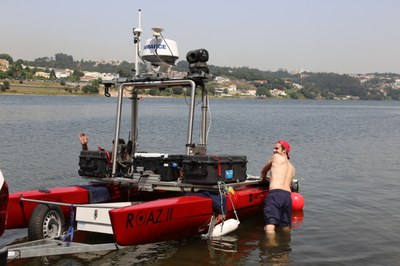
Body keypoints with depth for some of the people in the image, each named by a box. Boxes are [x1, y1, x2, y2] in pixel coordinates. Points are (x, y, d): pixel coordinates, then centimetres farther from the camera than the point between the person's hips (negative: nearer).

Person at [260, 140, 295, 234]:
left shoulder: (276, 157, 13)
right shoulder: (292, 167, 29)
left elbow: (263, 171, 27)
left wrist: (263, 178, 49)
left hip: (275, 194, -7)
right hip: (288, 195, 7)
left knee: (269, 228, -18)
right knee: (286, 228, 15)